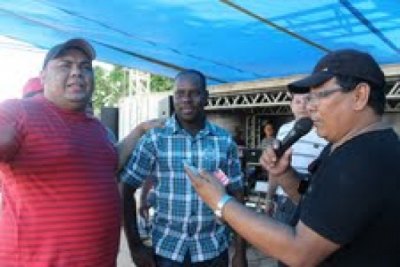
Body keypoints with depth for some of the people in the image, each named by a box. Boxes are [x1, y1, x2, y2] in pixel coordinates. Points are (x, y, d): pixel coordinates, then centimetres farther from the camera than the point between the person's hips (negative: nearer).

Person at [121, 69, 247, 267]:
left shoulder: (225, 141, -2)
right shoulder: (155, 139, -7)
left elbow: (237, 196, 3)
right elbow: (126, 191, -4)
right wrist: (135, 246, -7)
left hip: (213, 251, 2)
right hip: (166, 249, -1)